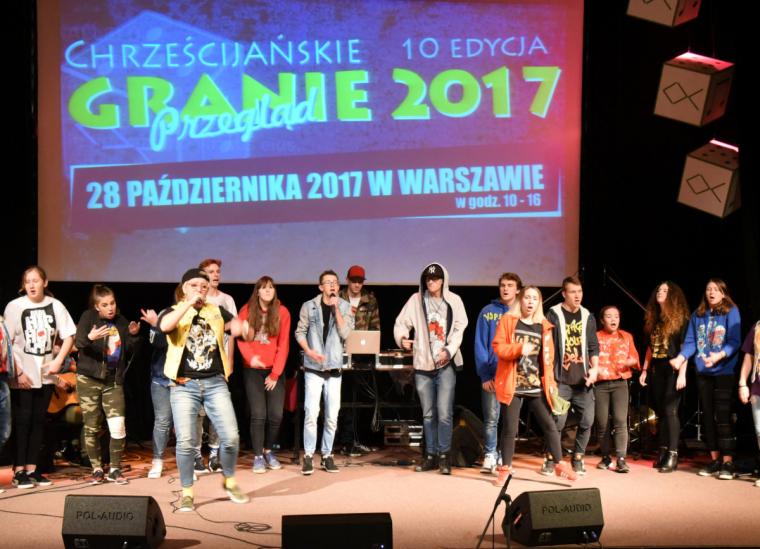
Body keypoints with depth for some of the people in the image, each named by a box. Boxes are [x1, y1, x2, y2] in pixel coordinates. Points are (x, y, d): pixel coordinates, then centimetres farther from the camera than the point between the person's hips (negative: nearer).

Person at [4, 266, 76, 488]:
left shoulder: (55, 305, -1)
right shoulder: (15, 306, -8)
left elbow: (69, 336, 4)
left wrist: (58, 361, -9)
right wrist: (18, 372, -12)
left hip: (46, 374, 3)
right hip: (22, 375, -3)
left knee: (38, 421, 7)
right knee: (22, 421, -2)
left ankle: (32, 469, 15)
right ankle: (19, 471, 6)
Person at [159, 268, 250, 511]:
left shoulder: (217, 311, 13)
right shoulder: (174, 311, 7)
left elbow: (238, 326, 0)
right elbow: (165, 326, -17)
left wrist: (241, 327, -23)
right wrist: (189, 304, -18)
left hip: (215, 383, 2)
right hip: (184, 386, -2)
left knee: (231, 436, -4)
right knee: (186, 442, -7)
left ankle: (230, 482, 20)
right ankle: (186, 492, 10)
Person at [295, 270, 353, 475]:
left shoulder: (344, 306, 4)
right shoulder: (309, 306, 1)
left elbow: (345, 333, -8)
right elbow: (300, 332, 3)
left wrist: (336, 308, -12)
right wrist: (309, 351, -12)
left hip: (334, 368, 2)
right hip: (313, 367, -2)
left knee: (332, 415, 5)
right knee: (311, 413, -9)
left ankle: (327, 455, 16)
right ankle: (308, 456, 0)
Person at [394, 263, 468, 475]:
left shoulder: (454, 301, 1)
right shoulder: (416, 300, 4)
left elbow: (460, 328, -2)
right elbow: (402, 322, 2)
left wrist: (449, 350, -15)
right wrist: (402, 337, -19)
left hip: (446, 364, -2)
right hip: (423, 363, 2)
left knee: (444, 413, -8)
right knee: (428, 414, 10)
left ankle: (444, 456, 3)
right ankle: (430, 456, 19)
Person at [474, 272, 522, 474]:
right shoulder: (488, 312, 1)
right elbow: (480, 345, -3)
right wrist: (484, 375, -10)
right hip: (493, 375, -1)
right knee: (491, 418, -2)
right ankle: (490, 455, 8)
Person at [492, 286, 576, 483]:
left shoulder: (544, 326, 9)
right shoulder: (507, 320, 1)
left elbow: (548, 357, 11)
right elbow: (497, 346, -7)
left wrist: (550, 382, 4)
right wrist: (519, 349, -23)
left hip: (537, 386, 3)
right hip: (512, 385, -3)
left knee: (550, 425, 3)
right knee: (510, 428, 0)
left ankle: (559, 465, 15)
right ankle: (505, 468, 12)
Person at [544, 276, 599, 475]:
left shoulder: (587, 317, 11)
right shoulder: (553, 315, -2)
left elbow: (593, 346, 12)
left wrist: (595, 368, -3)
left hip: (583, 379, 4)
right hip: (561, 379, -4)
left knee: (587, 420, 2)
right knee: (558, 420, -7)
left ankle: (578, 458, 19)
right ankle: (550, 459, 9)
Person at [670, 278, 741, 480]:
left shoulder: (731, 312, -1)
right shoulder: (697, 315, 11)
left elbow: (735, 341, -10)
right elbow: (690, 342, 7)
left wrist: (719, 355, -27)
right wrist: (680, 358, -12)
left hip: (724, 372, -5)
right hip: (702, 372, 5)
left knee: (723, 417, -8)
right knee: (707, 417, 7)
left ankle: (727, 463, -3)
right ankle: (715, 461, 16)